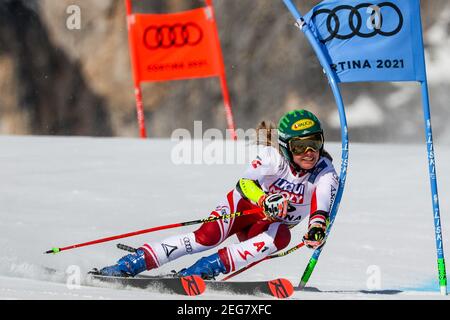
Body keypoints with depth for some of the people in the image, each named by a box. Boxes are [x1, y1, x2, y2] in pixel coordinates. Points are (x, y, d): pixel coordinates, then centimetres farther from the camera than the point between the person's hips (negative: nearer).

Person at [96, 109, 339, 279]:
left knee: (280, 236, -33)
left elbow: (322, 209, -37)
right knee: (207, 236, -28)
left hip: (274, 223, 2)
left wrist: (317, 227, -61)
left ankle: (203, 269, -35)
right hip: (246, 206, -2)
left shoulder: (326, 175, -19)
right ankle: (128, 265, -28)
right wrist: (266, 201, -58)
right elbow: (244, 183, -37)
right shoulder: (273, 157, -23)